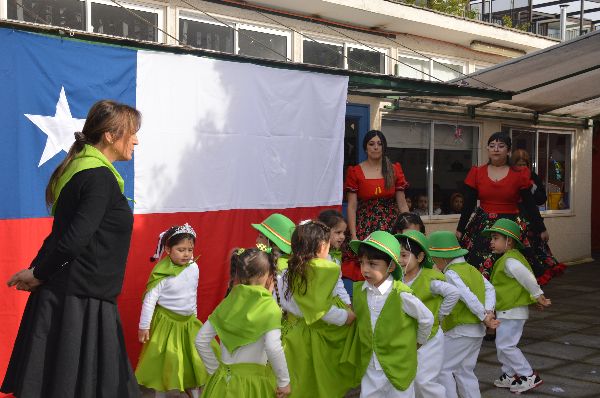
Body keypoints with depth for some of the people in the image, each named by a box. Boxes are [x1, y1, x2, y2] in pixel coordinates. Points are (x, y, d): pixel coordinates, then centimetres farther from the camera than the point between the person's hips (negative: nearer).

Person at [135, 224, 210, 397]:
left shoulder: (194, 268, -4)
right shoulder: (162, 273, -20)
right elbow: (149, 299, -16)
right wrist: (144, 326, -13)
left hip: (189, 321, 5)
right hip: (167, 322, -5)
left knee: (196, 357, 9)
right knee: (163, 361, 4)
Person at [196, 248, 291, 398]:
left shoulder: (227, 303, 1)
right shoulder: (269, 306, -12)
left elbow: (201, 341, 2)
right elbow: (273, 348, -24)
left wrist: (215, 369, 10)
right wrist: (284, 382, -14)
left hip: (224, 381, 4)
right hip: (254, 382, -4)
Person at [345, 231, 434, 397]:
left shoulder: (401, 295, -19)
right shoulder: (359, 290, -4)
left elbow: (427, 319, -6)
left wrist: (418, 341, 7)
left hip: (398, 369, -4)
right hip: (369, 368, 4)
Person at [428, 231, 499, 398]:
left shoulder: (451, 273, -15)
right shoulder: (472, 269, 11)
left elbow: (469, 297, -23)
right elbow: (489, 289, 1)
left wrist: (484, 317, -14)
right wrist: (489, 312, -10)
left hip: (460, 331, -9)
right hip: (478, 330, 9)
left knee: (443, 369, 2)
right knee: (465, 371, 16)